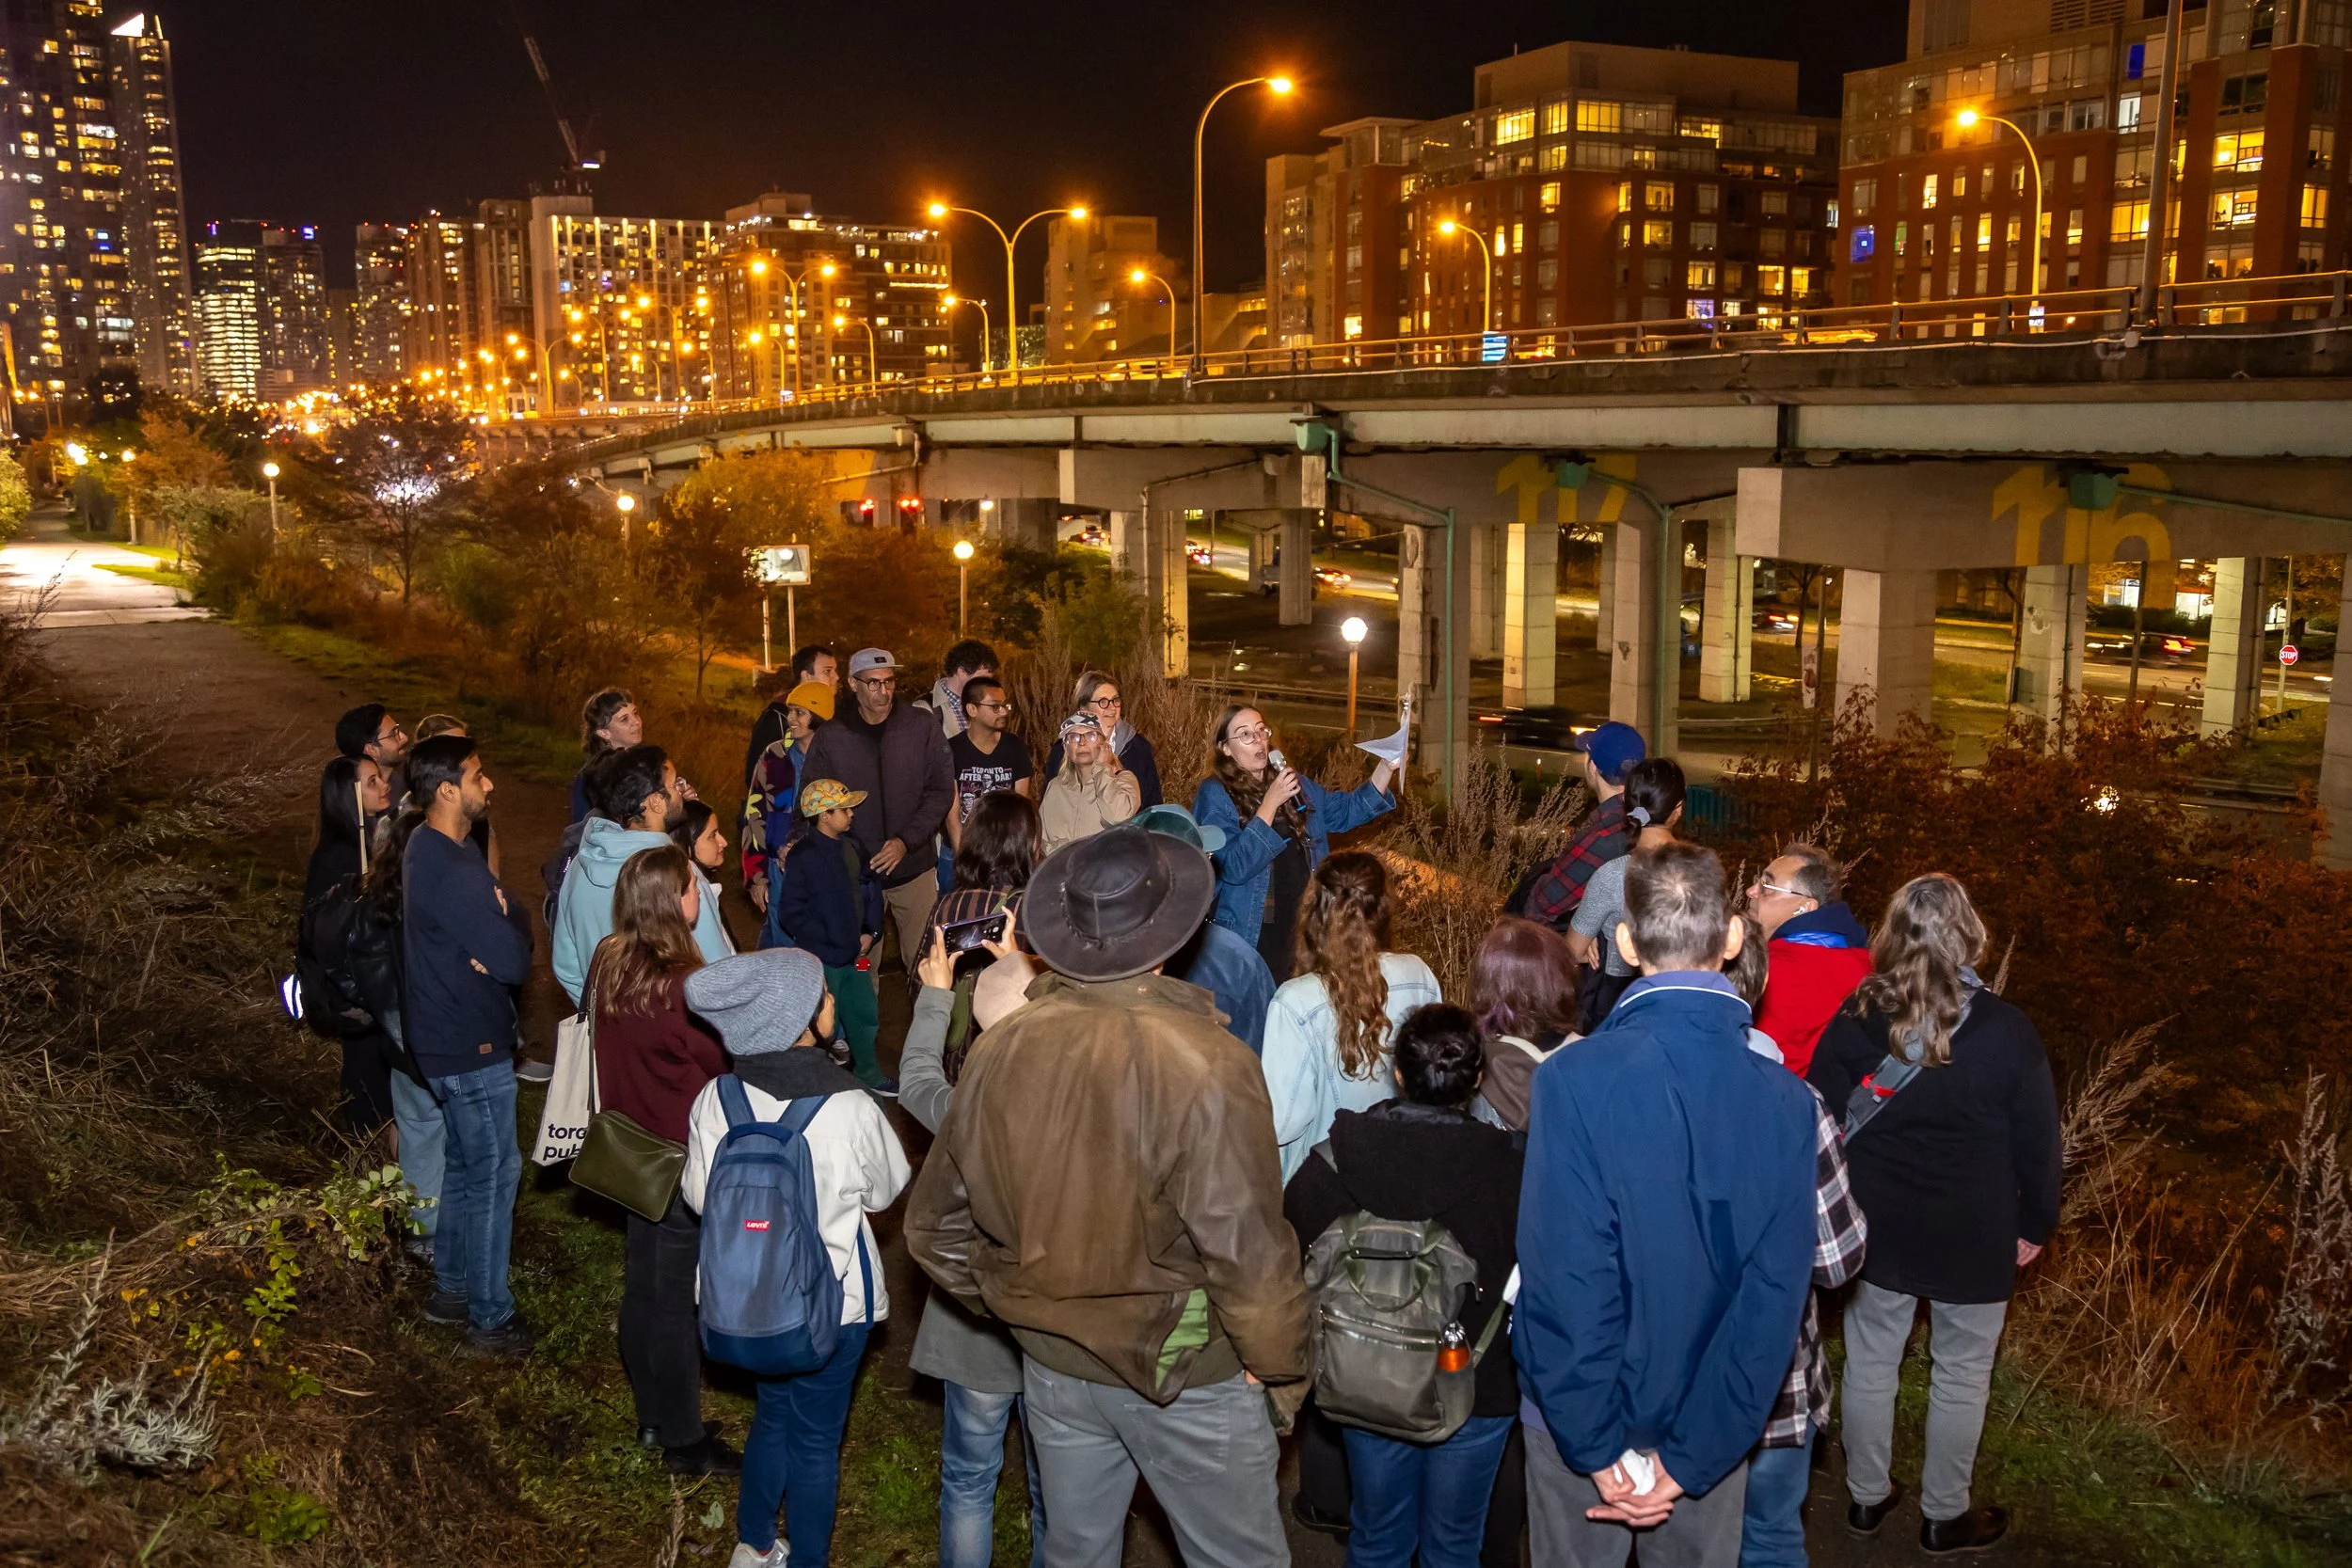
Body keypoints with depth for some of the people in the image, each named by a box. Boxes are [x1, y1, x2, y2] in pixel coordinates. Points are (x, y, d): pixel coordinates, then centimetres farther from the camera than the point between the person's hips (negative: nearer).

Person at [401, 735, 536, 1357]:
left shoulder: (428, 847, 6)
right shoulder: (453, 873, -28)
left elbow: (502, 909, 5)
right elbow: (514, 961, -27)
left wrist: (502, 919, -16)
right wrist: (513, 920, -8)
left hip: (444, 1035, 10)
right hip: (471, 1048, -10)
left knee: (463, 1164, 22)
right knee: (493, 1174, 2)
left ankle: (451, 1288, 36)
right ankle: (491, 1317, 13)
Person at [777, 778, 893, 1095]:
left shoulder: (851, 847, 5)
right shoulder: (803, 857, -15)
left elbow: (872, 889, 15)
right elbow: (791, 912, -16)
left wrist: (870, 932, 2)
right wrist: (829, 941, -16)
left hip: (855, 952, 7)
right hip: (822, 958, -7)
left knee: (865, 1013, 18)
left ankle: (868, 1074, 36)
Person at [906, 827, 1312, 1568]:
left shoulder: (1001, 1049, -12)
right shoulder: (1206, 1063, -27)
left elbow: (935, 1225, -1)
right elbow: (1247, 1249, -24)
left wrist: (1021, 1306, 13)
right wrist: (1281, 1366, -6)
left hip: (1053, 1364, 5)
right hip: (1187, 1371, -4)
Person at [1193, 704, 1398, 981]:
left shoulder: (1294, 785, 13)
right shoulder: (1215, 795, -8)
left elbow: (1347, 810, 11)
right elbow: (1233, 867, -19)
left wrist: (1387, 767, -3)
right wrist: (1271, 801, -21)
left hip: (1300, 930, 6)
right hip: (1251, 936, -6)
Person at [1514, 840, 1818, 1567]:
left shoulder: (1575, 1079, -23)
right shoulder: (1786, 1100, -12)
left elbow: (1565, 1277, -22)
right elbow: (1775, 1296, -13)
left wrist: (1600, 1444, -12)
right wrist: (1689, 1458, -10)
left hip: (1583, 1424, -2)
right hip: (1714, 1428, 2)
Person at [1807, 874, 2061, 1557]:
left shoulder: (1855, 1019, -9)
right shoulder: (2005, 1031, -15)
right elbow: (2036, 1140, -7)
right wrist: (2034, 1224, 7)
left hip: (1878, 1226, 2)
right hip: (1973, 1236, -2)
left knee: (1870, 1365, 16)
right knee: (1960, 1377, 14)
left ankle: (1867, 1498, 31)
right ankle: (1944, 1516, 28)